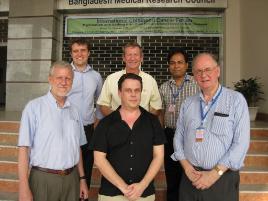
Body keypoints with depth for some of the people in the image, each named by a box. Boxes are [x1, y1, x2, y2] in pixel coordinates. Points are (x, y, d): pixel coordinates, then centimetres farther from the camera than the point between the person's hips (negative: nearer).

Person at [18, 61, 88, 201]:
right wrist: (23, 188, -13)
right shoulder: (34, 107, -9)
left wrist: (82, 178, 10)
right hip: (43, 178, -4)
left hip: (71, 179, 5)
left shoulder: (73, 111, 7)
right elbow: (24, 148, -11)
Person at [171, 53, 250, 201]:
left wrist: (215, 173, -14)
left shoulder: (236, 100, -5)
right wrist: (187, 167, -7)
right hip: (191, 177, 3)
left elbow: (241, 142, -11)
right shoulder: (187, 103, 7)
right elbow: (178, 137, 6)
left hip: (222, 178, -3)